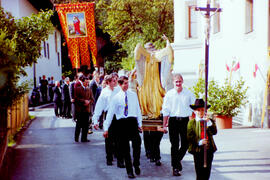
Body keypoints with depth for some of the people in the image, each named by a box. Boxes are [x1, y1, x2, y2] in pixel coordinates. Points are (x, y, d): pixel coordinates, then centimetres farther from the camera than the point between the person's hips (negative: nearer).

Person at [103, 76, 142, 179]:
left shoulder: (133, 95, 10)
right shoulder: (116, 97, 3)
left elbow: (138, 109, 13)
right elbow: (110, 113, 1)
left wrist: (139, 124, 8)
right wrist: (106, 128, -2)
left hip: (132, 121, 1)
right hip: (121, 123, -1)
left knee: (137, 143, -17)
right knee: (125, 148, 5)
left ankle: (136, 164, 5)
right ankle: (129, 171, 16)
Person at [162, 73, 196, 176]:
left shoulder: (189, 93, 5)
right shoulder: (169, 94, 2)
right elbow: (165, 111, 3)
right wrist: (164, 125, 0)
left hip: (185, 121, 1)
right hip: (173, 121, -1)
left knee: (185, 144, 2)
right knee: (174, 145, 2)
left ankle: (178, 159, 30)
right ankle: (175, 167, 12)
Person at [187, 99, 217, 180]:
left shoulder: (210, 121, 8)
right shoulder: (191, 122, 0)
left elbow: (214, 132, -8)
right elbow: (190, 137, -6)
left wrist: (209, 123, -21)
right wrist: (199, 142, -20)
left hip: (209, 149, 3)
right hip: (197, 149, -3)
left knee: (207, 170, 8)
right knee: (199, 170, 2)